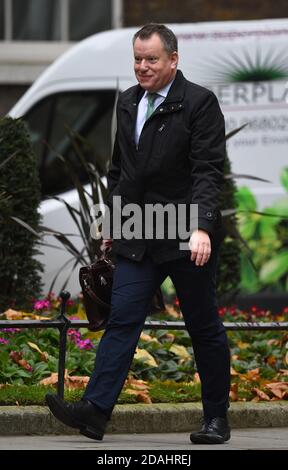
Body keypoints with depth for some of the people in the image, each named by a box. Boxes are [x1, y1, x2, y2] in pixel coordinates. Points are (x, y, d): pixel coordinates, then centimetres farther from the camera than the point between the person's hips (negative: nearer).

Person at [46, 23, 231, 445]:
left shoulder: (199, 103, -9)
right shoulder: (128, 103, 12)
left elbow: (208, 171, -15)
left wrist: (202, 227, -24)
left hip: (187, 236, -5)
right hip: (137, 237, 5)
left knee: (204, 328, 5)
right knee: (122, 321, -6)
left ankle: (217, 419, 15)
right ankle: (94, 412, -15)